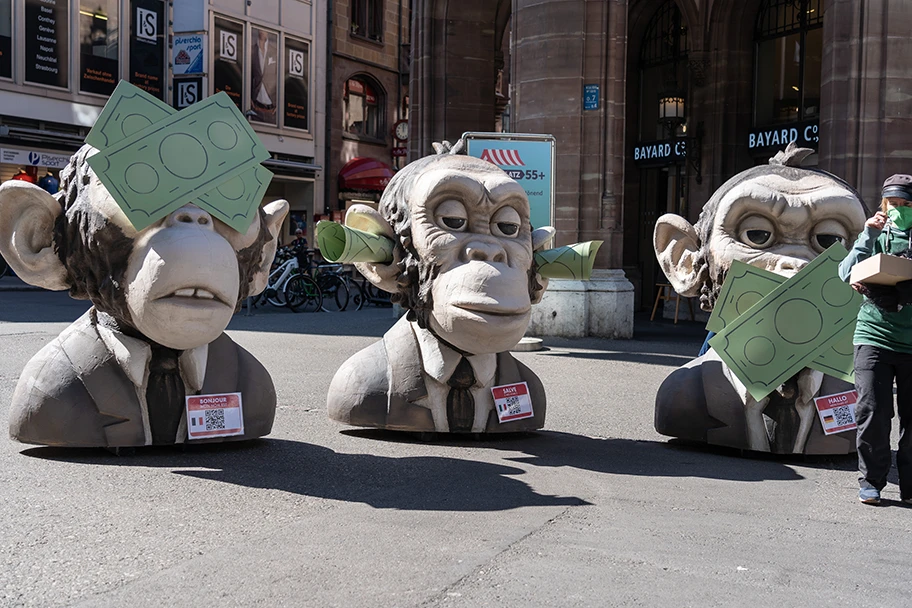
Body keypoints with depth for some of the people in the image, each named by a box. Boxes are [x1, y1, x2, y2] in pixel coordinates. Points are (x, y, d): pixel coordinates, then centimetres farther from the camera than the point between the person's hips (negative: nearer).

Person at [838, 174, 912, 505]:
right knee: (872, 412, -3)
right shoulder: (877, 236, 10)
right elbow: (846, 274, -2)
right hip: (874, 336, 0)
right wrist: (868, 237, -8)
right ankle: (870, 480, 9)